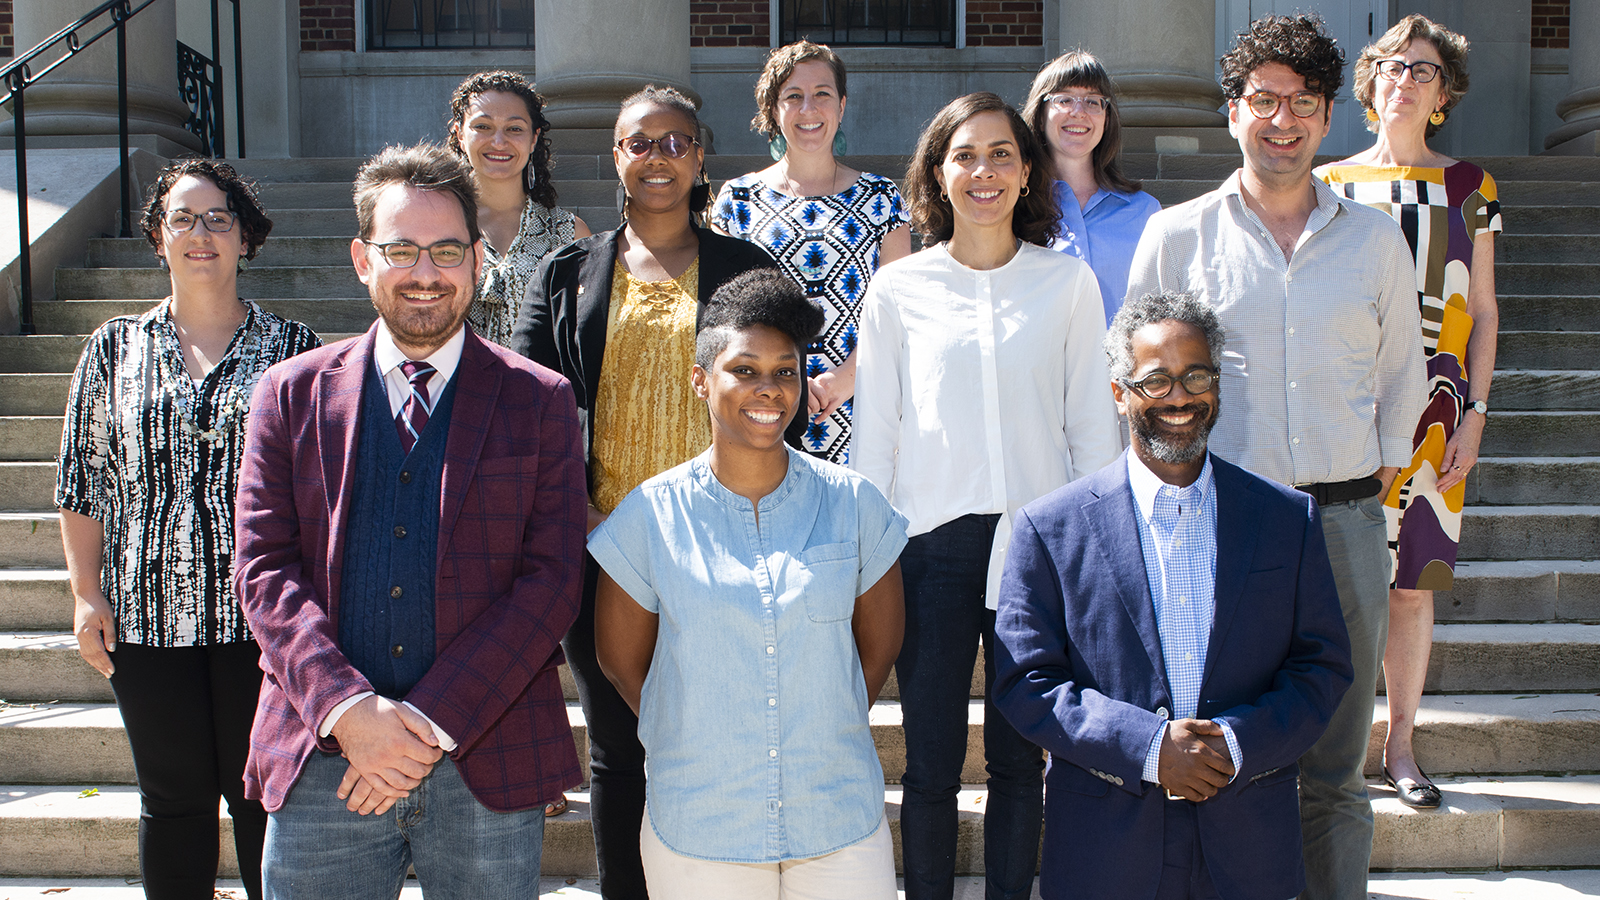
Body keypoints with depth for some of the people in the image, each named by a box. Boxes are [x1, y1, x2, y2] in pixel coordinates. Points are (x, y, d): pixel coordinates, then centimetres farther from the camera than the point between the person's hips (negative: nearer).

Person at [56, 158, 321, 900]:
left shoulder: (291, 347, 3)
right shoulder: (114, 350, 8)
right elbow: (82, 483, 9)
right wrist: (86, 593, 3)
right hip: (149, 612, 2)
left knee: (264, 793, 6)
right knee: (173, 798, 11)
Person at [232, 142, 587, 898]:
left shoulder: (541, 401, 2)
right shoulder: (291, 395, 6)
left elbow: (553, 578, -5)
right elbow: (264, 568, 0)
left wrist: (435, 722, -13)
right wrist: (347, 709, -14)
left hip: (489, 764, -1)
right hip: (322, 764, 1)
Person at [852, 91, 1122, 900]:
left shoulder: (1068, 282, 4)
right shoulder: (898, 288, 4)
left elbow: (1092, 426, 7)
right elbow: (874, 432, 6)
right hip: (932, 538, 0)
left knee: (1020, 759, 10)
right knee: (930, 765, 4)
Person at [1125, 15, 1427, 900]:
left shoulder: (1376, 238, 9)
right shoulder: (1176, 235, 3)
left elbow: (1401, 370, 17)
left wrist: (1379, 474, 11)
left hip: (1345, 520, 2)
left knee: (1334, 772, 9)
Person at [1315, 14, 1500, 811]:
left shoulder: (1466, 186, 9)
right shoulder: (1327, 186, 7)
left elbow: (1481, 312, 9)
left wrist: (1474, 414, 0)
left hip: (1429, 402, 1)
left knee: (1412, 584, 5)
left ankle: (1400, 749, 17)